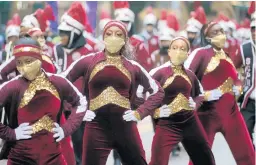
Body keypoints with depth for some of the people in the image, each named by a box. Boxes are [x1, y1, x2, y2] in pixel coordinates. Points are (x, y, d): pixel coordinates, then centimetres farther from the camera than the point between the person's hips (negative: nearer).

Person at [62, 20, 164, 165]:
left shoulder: (132, 66, 7)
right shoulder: (88, 61, 3)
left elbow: (158, 91, 16)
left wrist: (140, 112, 4)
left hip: (125, 126, 2)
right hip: (97, 127, -2)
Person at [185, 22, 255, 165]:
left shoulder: (226, 55, 13)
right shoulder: (200, 53, -8)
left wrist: (237, 88, 6)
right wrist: (205, 95, -21)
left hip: (230, 110, 6)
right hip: (208, 111, -6)